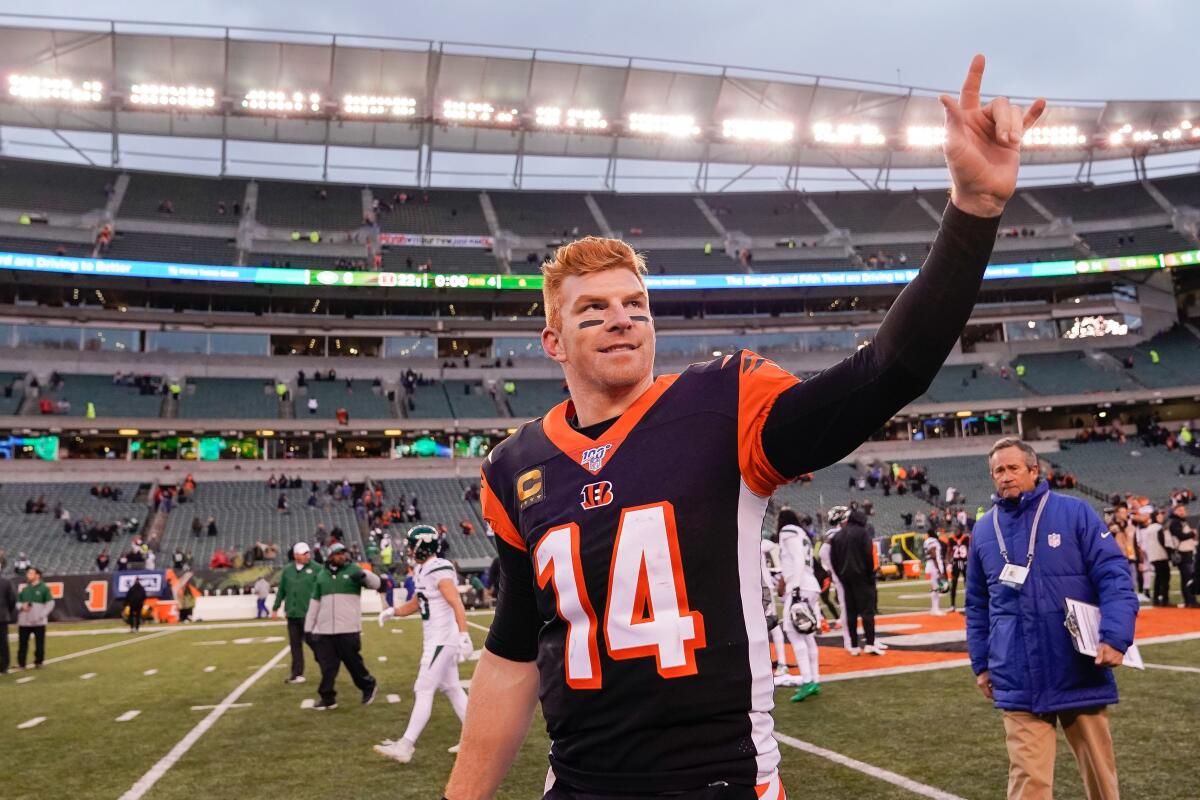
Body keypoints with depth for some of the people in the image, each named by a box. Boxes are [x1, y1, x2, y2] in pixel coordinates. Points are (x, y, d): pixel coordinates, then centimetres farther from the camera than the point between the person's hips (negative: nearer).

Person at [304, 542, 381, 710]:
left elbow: (376, 583, -8)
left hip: (348, 628, -3)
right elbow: (315, 601, 15)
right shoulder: (321, 574, 11)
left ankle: (368, 685, 24)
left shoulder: (353, 570, 0)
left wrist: (364, 575, -30)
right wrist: (309, 627, 12)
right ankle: (328, 698, 13)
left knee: (352, 661, 2)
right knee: (327, 665, 5)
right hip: (324, 629, 4)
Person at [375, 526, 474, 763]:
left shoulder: (440, 572, -17)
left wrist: (464, 636, -31)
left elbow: (457, 605, -24)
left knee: (423, 690, -6)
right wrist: (394, 611, 5)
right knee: (451, 688, 14)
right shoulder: (423, 571, 12)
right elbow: (416, 604, 22)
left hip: (442, 640, -10)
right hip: (436, 639, 10)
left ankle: (406, 746, -3)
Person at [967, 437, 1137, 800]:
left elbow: (1114, 576, -6)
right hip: (1019, 682, 1)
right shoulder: (984, 530, 8)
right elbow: (977, 605, 16)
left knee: (1099, 771, 13)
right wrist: (981, 663, 14)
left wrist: (1115, 636, -19)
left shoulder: (1074, 513, -2)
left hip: (1081, 674, -1)